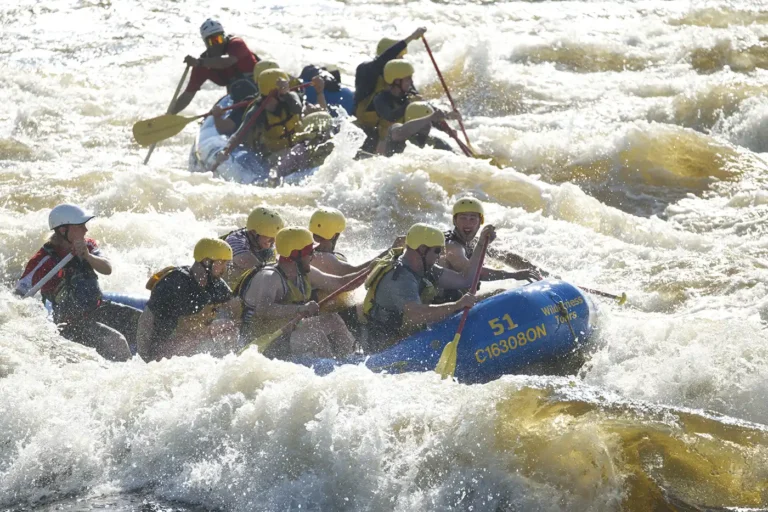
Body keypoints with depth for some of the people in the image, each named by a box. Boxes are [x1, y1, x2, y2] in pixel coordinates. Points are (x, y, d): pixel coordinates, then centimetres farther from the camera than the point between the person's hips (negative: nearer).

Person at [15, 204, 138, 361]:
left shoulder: (87, 246, 4)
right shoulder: (44, 261, -16)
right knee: (115, 341, -29)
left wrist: (87, 256, -28)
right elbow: (19, 295, -13)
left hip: (98, 308, 7)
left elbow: (107, 270, -10)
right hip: (71, 323, -7)